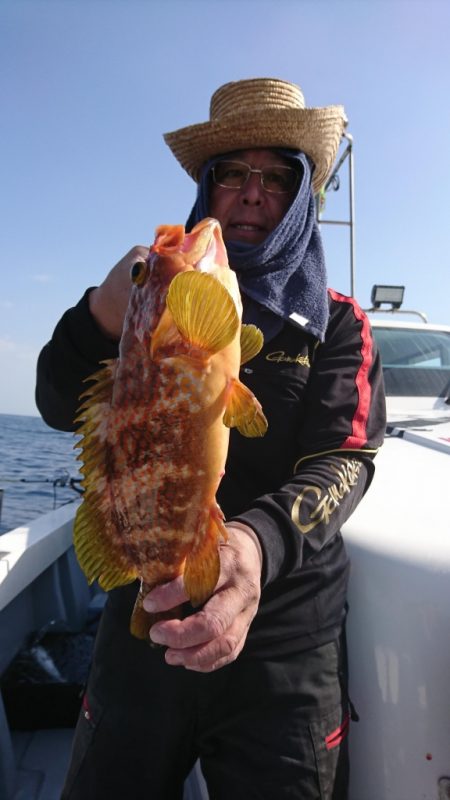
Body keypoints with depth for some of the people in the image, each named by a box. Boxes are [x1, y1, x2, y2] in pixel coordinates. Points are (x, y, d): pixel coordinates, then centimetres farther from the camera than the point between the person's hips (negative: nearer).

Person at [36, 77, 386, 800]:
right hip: (143, 612, 2)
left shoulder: (337, 325, 0)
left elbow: (344, 461, -13)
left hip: (285, 637, -1)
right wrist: (101, 315, -27)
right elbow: (61, 409, -4)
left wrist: (258, 543, -36)